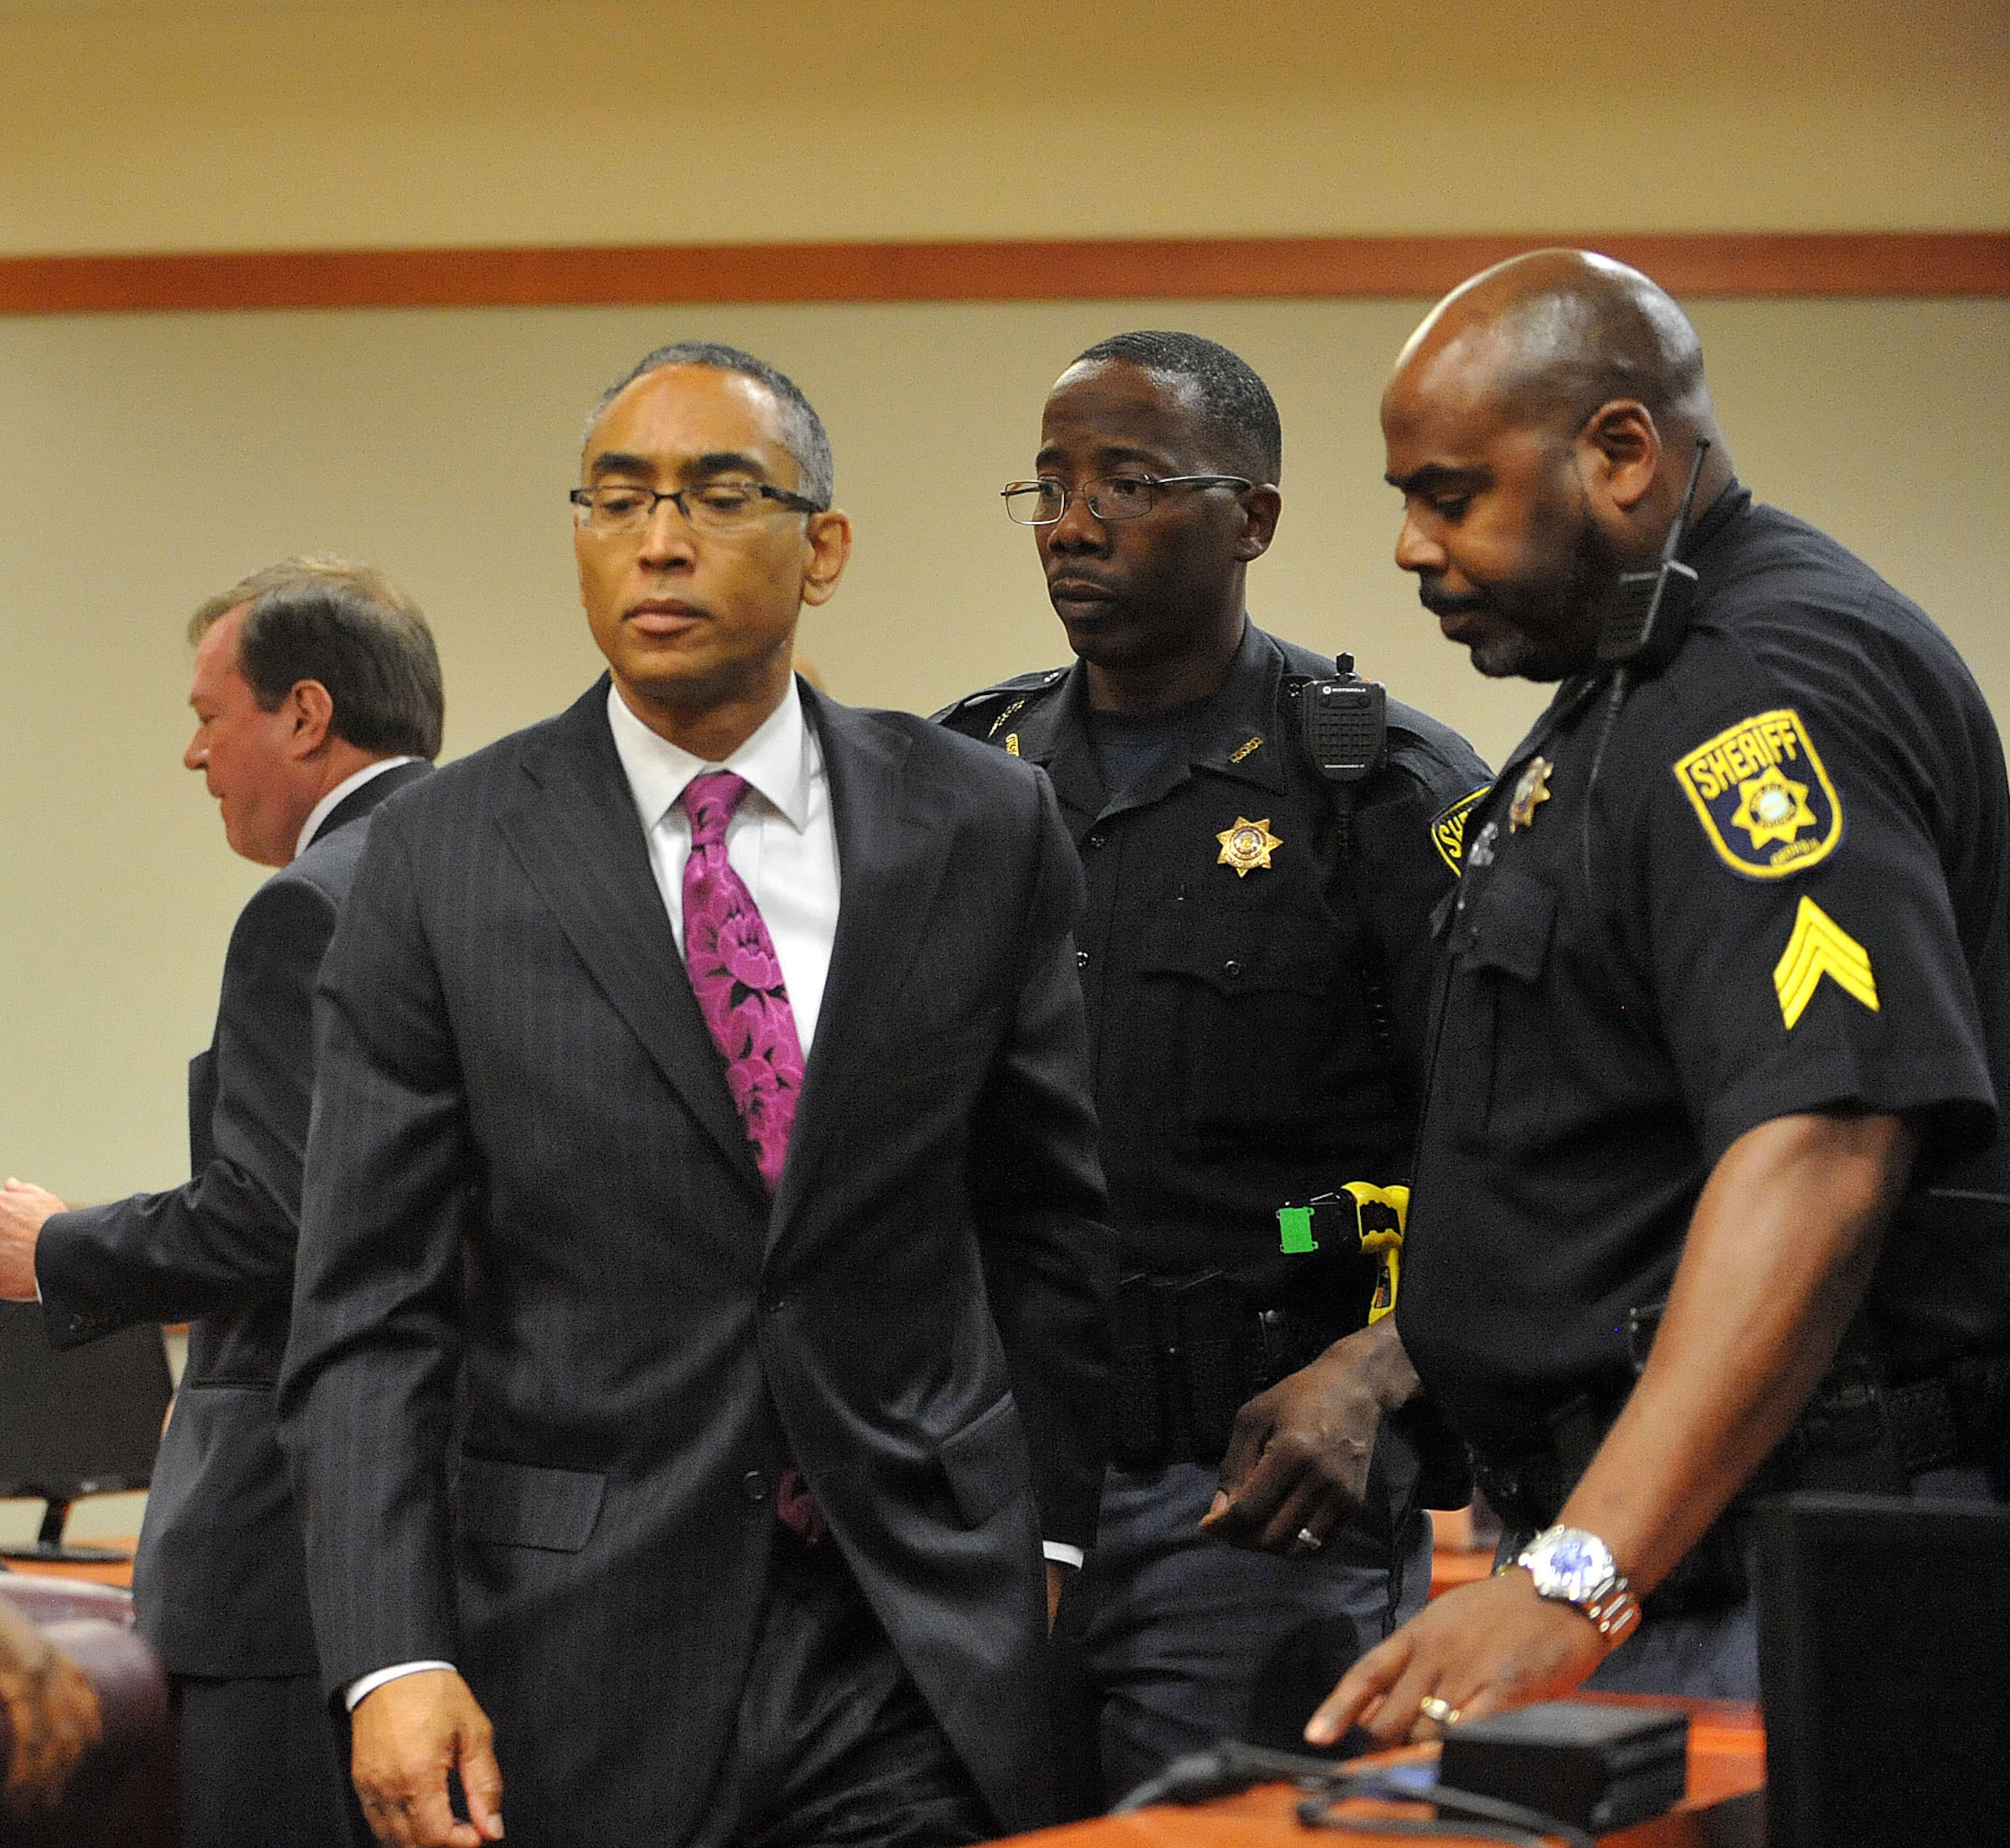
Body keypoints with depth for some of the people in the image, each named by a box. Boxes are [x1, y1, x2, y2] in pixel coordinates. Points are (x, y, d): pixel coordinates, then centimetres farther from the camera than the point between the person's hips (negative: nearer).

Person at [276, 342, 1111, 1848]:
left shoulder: (983, 829, 3)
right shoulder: (445, 859, -2)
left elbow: (1052, 1217, 12)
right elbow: (370, 1310, -4)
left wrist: (1042, 1530, 9)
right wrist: (395, 1659, -14)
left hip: (918, 1648, 1)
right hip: (579, 1651, -1)